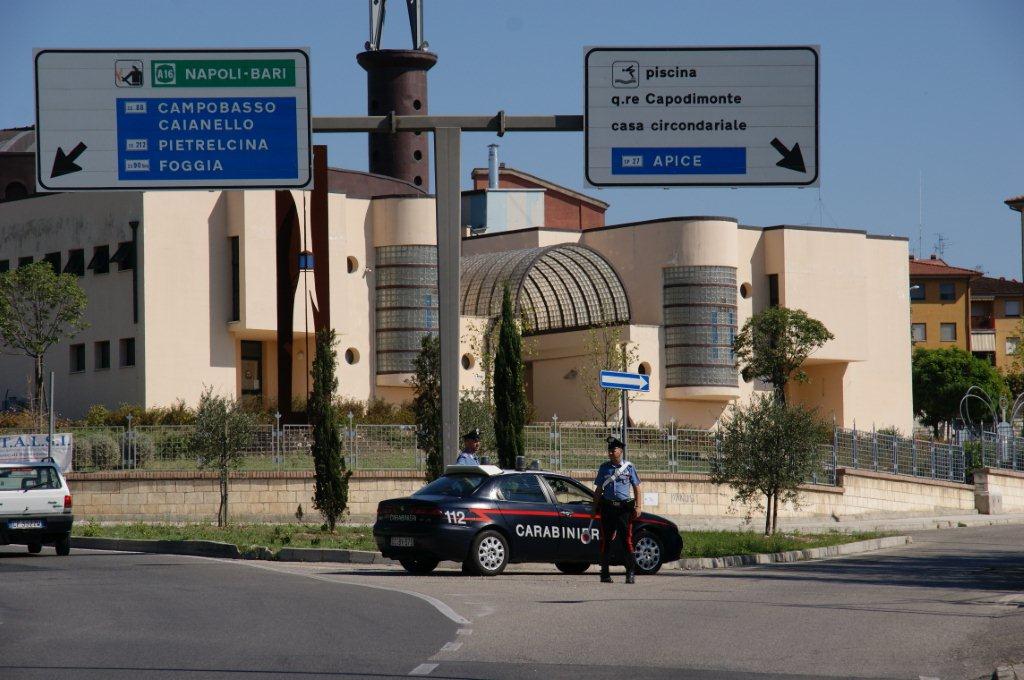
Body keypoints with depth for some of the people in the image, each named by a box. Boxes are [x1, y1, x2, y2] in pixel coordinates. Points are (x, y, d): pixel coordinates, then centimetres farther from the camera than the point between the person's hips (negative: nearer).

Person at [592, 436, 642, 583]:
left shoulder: (629, 467, 6)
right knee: (606, 540, 2)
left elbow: (636, 488, 8)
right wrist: (596, 507, 8)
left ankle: (631, 573, -6)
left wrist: (638, 506, 0)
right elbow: (598, 489, 15)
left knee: (626, 539, -7)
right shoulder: (604, 468, 11)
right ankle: (605, 573, 7)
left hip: (624, 507, -2)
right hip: (608, 508, 2)